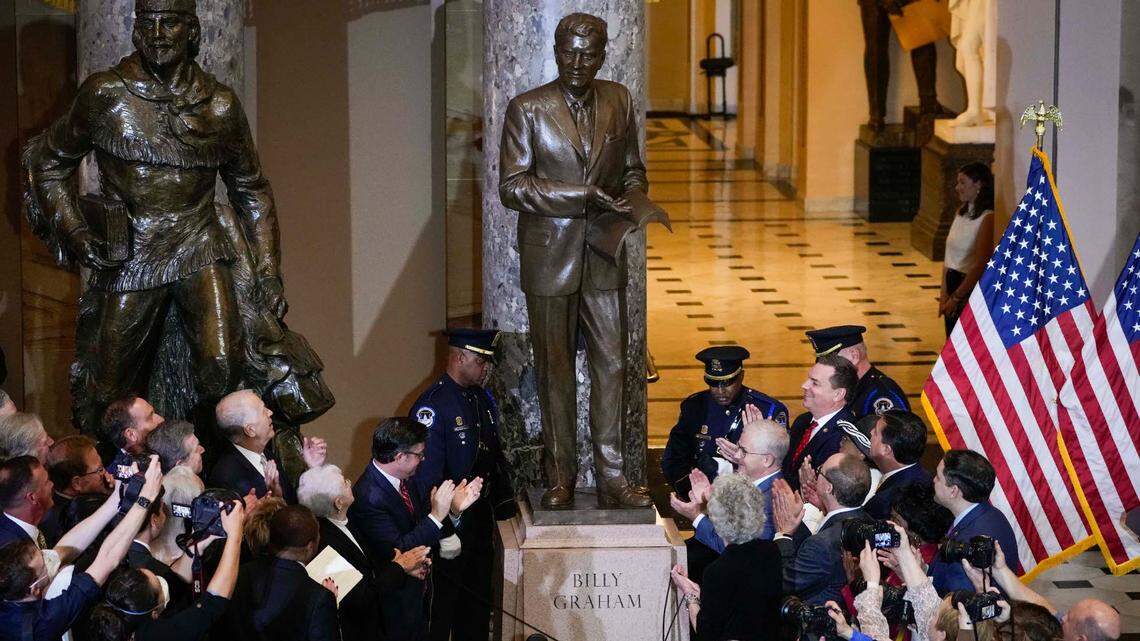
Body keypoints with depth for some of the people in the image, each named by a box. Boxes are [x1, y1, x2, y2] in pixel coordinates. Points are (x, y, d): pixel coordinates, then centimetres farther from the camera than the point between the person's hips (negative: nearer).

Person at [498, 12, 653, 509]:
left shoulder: (619, 102, 7)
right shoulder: (526, 110, -5)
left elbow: (633, 170, 17)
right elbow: (511, 187, -11)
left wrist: (633, 202, -6)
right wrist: (585, 197, -19)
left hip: (602, 261, 3)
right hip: (549, 259, -3)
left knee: (611, 365, 1)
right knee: (555, 370, 5)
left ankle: (611, 478, 6)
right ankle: (560, 479, 14)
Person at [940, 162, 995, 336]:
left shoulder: (987, 218, -15)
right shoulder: (962, 213, 10)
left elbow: (980, 265, -18)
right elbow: (949, 257, 11)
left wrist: (956, 297, -14)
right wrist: (944, 295, 4)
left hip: (971, 288, -8)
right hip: (953, 282, 8)